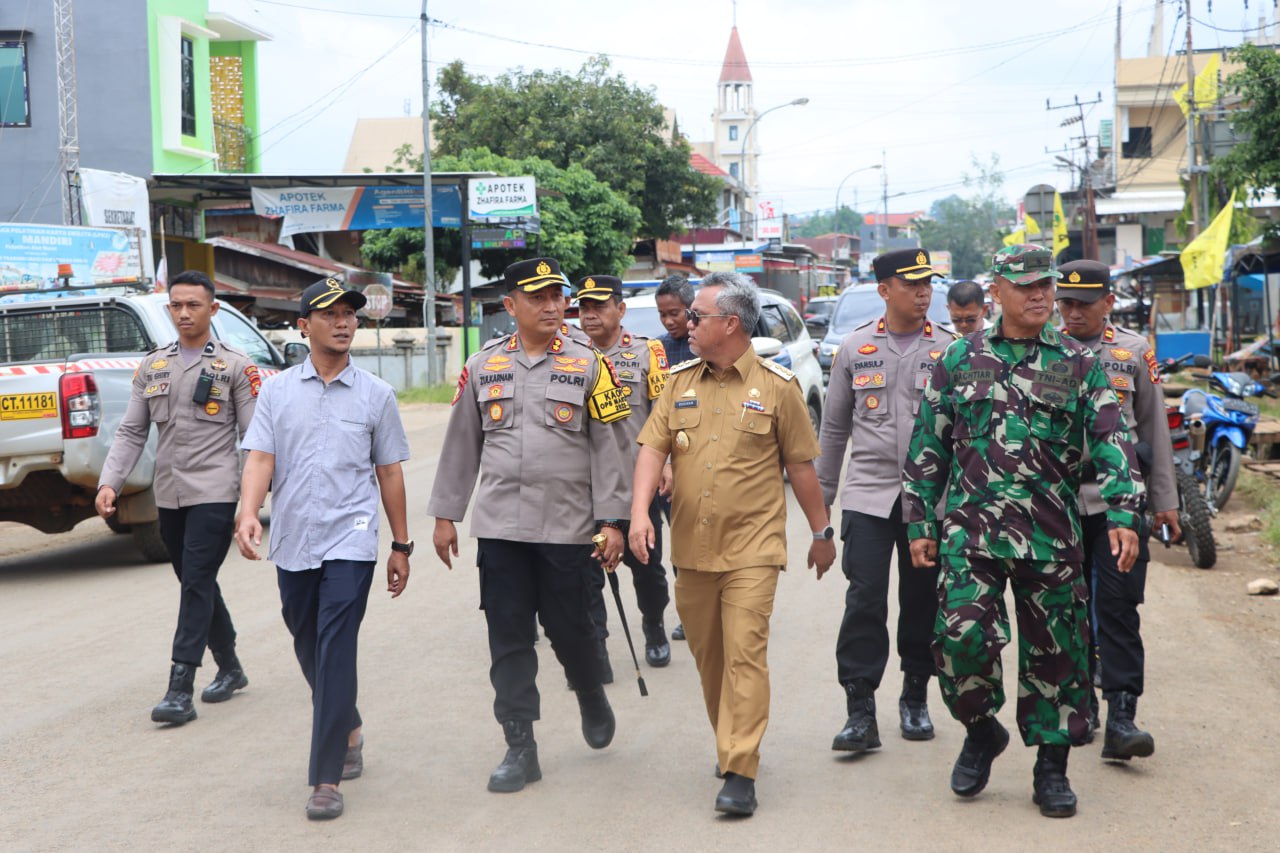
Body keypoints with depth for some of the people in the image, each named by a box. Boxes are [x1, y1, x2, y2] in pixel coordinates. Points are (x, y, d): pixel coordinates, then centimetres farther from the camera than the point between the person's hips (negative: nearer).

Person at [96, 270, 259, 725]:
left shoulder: (235, 365, -1)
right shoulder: (152, 366, 12)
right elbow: (131, 432, 11)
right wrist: (110, 482, -2)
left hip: (213, 492, -5)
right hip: (169, 495, 6)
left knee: (196, 584, -11)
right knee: (197, 584, 14)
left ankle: (180, 690, -12)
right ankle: (230, 669, 29)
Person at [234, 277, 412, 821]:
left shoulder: (375, 394, 4)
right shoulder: (278, 391, 5)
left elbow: (389, 472, 8)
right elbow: (260, 458, -3)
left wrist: (401, 545, 9)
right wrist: (249, 513, -21)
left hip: (350, 541, -3)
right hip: (292, 541, 3)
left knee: (335, 652, -11)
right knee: (308, 648, 15)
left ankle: (326, 778, -8)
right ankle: (349, 726, 41)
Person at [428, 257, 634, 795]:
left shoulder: (588, 365, 0)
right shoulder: (482, 367, 8)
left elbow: (608, 446, -1)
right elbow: (461, 445, 13)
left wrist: (611, 520, -7)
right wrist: (445, 514, 11)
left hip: (569, 528, -2)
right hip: (499, 527, 2)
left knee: (570, 630, 7)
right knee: (509, 640, 3)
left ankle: (593, 702, 37)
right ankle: (520, 749, 11)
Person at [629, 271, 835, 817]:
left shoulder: (776, 386, -2)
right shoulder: (680, 382, 9)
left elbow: (801, 466, 3)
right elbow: (653, 447, 2)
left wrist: (822, 533, 8)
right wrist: (640, 512, -14)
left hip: (751, 548, -5)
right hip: (691, 547, 5)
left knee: (745, 654, -10)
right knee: (707, 656, 13)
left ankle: (740, 774, -10)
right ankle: (731, 744, 31)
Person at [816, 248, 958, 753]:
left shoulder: (948, 349, 3)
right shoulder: (855, 348, 6)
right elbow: (834, 427, 12)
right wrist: (821, 497, 13)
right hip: (868, 494, 0)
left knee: (923, 599, 8)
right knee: (865, 599, -8)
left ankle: (915, 699, 24)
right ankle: (860, 712, -6)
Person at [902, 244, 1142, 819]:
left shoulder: (1078, 365, 6)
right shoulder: (958, 361, 7)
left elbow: (1110, 443, 1)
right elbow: (927, 447, 10)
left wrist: (1122, 515, -12)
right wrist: (920, 523, 7)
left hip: (1052, 535, 1)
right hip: (971, 529, 0)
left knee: (1054, 650, 5)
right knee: (962, 635, -12)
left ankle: (1052, 767, 19)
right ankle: (981, 729, 16)